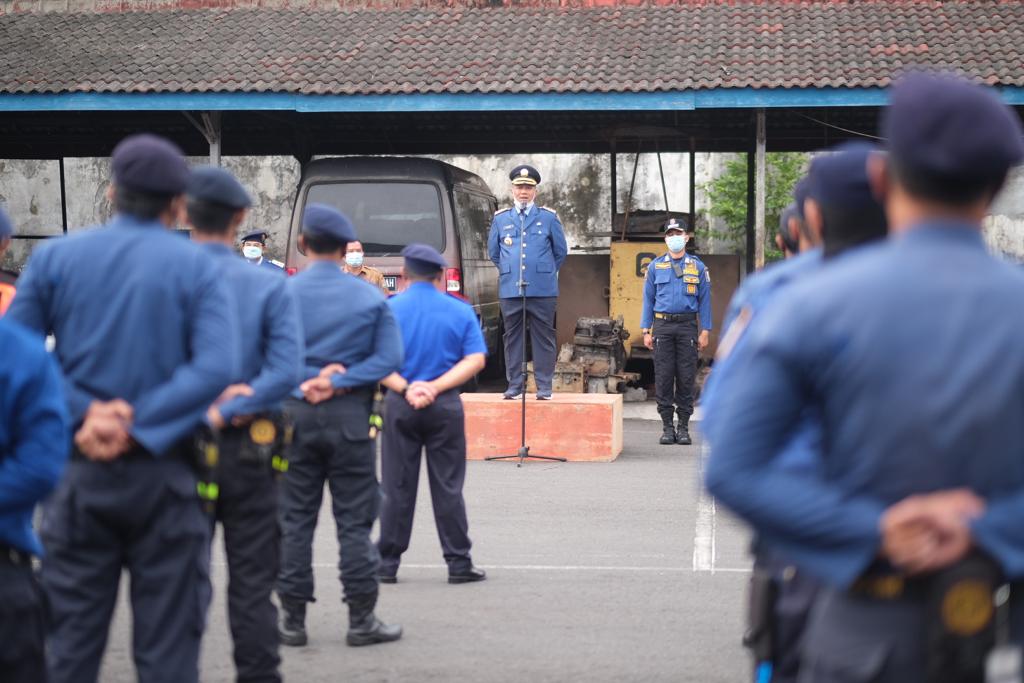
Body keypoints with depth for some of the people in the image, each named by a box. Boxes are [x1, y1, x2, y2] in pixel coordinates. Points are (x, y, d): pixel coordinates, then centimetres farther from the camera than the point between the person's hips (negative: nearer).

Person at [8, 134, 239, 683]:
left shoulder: (54, 257, 3)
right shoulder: (193, 266, -3)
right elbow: (217, 367, -15)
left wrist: (85, 413, -9)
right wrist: (137, 427, -14)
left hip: (79, 473, 2)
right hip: (163, 473, -2)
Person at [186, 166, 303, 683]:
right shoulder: (269, 287, -4)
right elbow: (287, 370, -13)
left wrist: (194, 410, -4)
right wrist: (226, 411, -13)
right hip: (247, 451, -1)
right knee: (251, 582, 6)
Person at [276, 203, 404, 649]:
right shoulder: (370, 297, -1)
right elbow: (389, 357, -6)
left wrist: (306, 378, -6)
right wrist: (336, 381, -11)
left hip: (294, 413, 1)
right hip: (349, 415, -1)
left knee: (295, 520, 8)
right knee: (354, 520, 4)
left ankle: (292, 619, 11)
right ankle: (361, 619, 6)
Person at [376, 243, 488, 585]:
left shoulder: (389, 309, 0)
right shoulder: (460, 311, 3)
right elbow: (475, 360, -5)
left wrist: (406, 389, -14)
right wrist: (435, 387, -11)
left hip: (399, 405, 0)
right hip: (445, 406, 0)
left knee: (396, 488, 6)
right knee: (448, 487, 5)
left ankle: (387, 563, 9)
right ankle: (459, 563, 7)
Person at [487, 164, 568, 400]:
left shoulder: (549, 218, 5)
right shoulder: (500, 219, 9)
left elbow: (560, 252, 13)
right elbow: (493, 252, 21)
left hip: (543, 291, -2)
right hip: (510, 290, 2)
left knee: (543, 338, 0)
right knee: (513, 338, 4)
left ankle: (544, 387, 4)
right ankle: (515, 385, 9)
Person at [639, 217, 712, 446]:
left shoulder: (698, 267, 9)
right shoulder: (655, 266, 10)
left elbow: (704, 300, 8)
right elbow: (648, 299, 10)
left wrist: (705, 331, 1)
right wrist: (646, 331, 3)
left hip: (687, 326, 0)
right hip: (662, 326, 0)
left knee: (686, 377, -1)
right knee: (663, 377, -2)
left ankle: (684, 427, 6)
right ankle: (667, 426, 5)